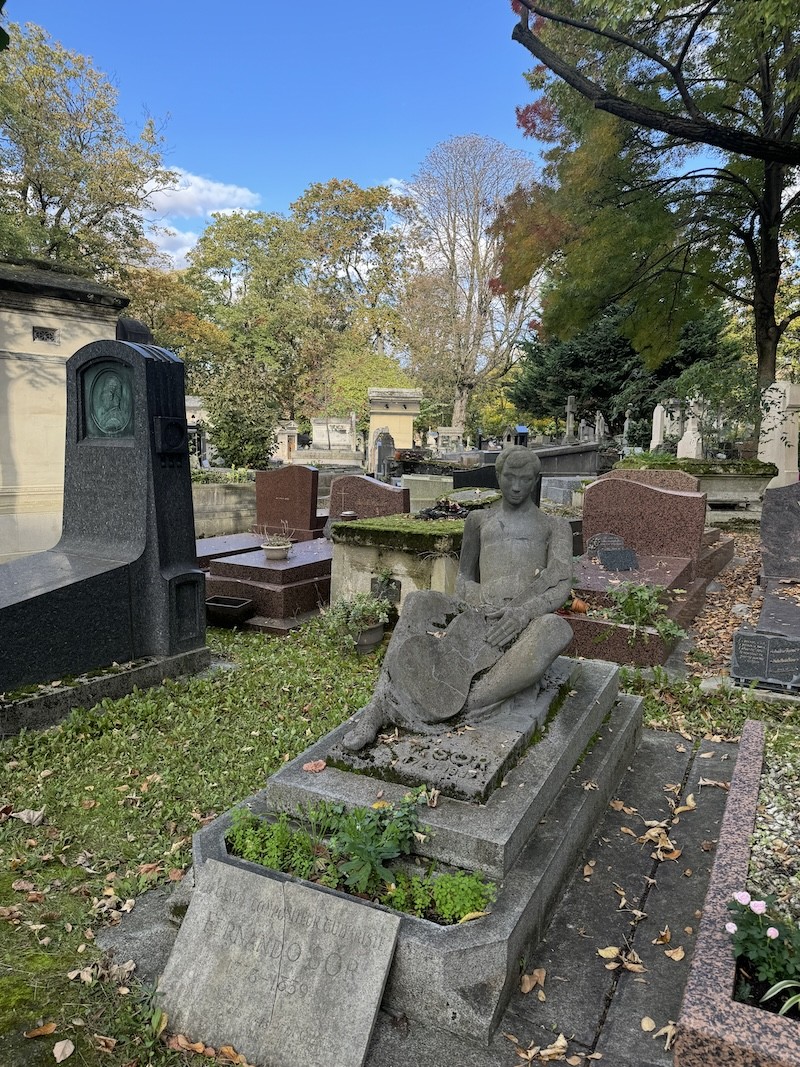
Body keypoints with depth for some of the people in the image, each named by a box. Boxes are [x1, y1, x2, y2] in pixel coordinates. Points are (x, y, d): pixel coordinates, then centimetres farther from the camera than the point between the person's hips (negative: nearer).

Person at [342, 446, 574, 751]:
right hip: (480, 619, 3)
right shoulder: (479, 521, 23)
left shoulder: (555, 526, 15)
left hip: (526, 624, -2)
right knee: (417, 605, -26)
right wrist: (481, 603, -4)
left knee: (557, 629, -39)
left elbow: (561, 587, 0)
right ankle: (378, 709, -31)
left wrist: (524, 611, -21)